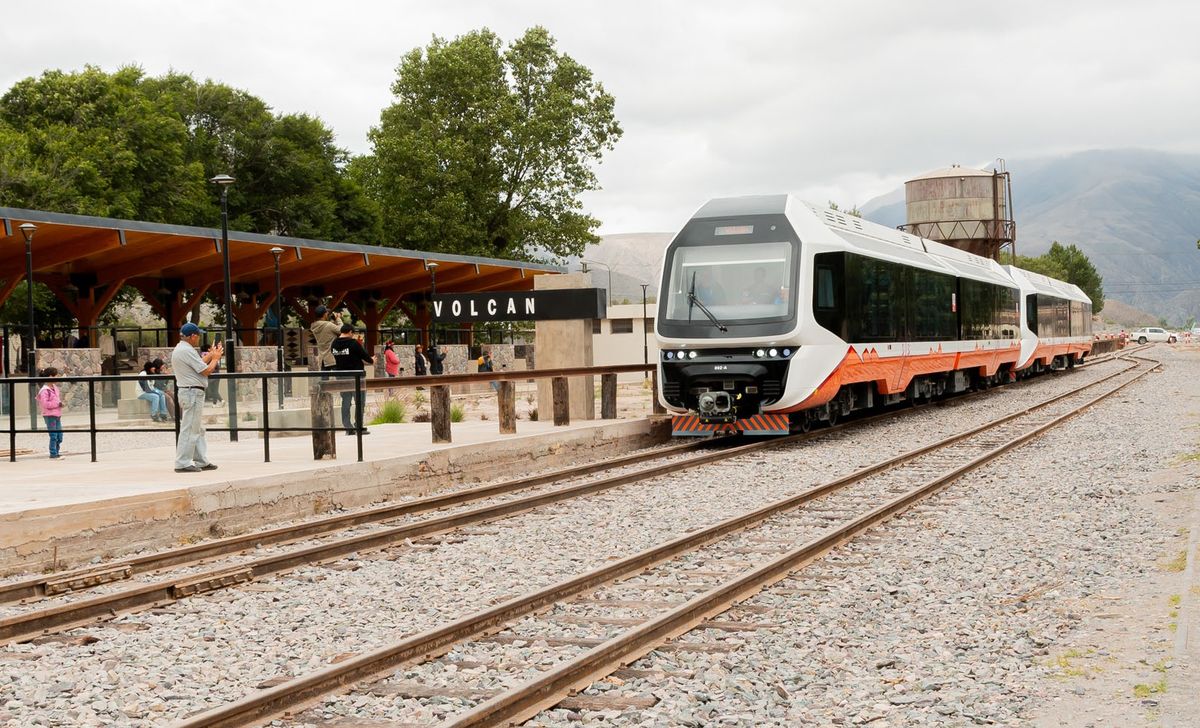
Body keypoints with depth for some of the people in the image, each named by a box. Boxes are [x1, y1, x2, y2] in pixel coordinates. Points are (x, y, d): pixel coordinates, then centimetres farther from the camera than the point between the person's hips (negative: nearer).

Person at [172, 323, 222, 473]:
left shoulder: (178, 349, 15)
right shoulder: (187, 351, -18)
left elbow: (198, 364, 21)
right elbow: (206, 370, -15)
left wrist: (210, 354, 21)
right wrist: (215, 357, 0)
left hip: (185, 392, 11)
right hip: (193, 392, -11)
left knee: (198, 429, 14)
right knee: (190, 429, -7)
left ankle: (201, 461, 18)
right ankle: (182, 463, -6)